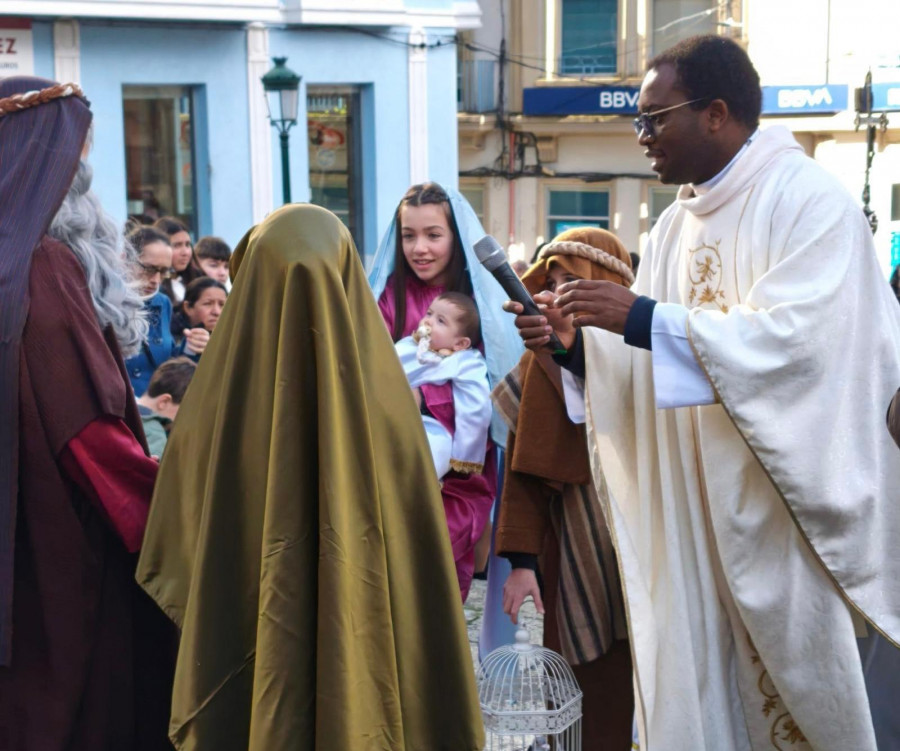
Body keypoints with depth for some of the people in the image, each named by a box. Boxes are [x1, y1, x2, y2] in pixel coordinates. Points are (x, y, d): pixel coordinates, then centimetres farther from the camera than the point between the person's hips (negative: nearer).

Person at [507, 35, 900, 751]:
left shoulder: (810, 200, -10)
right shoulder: (677, 224, 12)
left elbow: (795, 335, -24)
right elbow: (645, 362, 14)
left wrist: (643, 317, -23)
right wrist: (573, 342, -4)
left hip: (790, 512, -6)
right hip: (695, 515, 6)